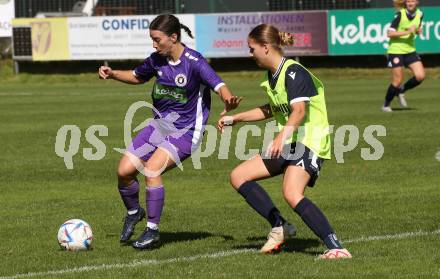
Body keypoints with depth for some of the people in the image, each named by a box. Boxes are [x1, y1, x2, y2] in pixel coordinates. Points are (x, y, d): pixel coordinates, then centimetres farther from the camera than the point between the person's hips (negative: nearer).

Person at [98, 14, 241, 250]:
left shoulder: (194, 62, -17)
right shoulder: (156, 60, 2)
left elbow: (219, 86, -27)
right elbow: (137, 77, 22)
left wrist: (228, 102, -49)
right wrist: (112, 74, 4)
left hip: (185, 132, -6)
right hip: (159, 125, 6)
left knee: (152, 168, -26)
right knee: (124, 170, -5)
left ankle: (153, 231, -11)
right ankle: (133, 212, 26)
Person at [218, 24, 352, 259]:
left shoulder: (294, 72, -15)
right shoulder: (273, 75, 13)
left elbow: (299, 110, -30)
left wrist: (281, 137, -44)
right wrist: (236, 118, 35)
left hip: (309, 142, -10)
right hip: (287, 144, 10)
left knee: (292, 194, -31)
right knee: (238, 177, 7)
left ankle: (336, 248, -32)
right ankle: (279, 227, 7)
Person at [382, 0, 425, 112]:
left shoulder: (420, 14, 0)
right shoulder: (400, 14, -17)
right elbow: (390, 33, -18)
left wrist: (418, 30, -4)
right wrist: (407, 32, -26)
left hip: (410, 50, 5)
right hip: (396, 51, -5)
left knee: (420, 76, -7)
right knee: (398, 81, -5)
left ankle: (402, 90, 19)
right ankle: (386, 105, 16)